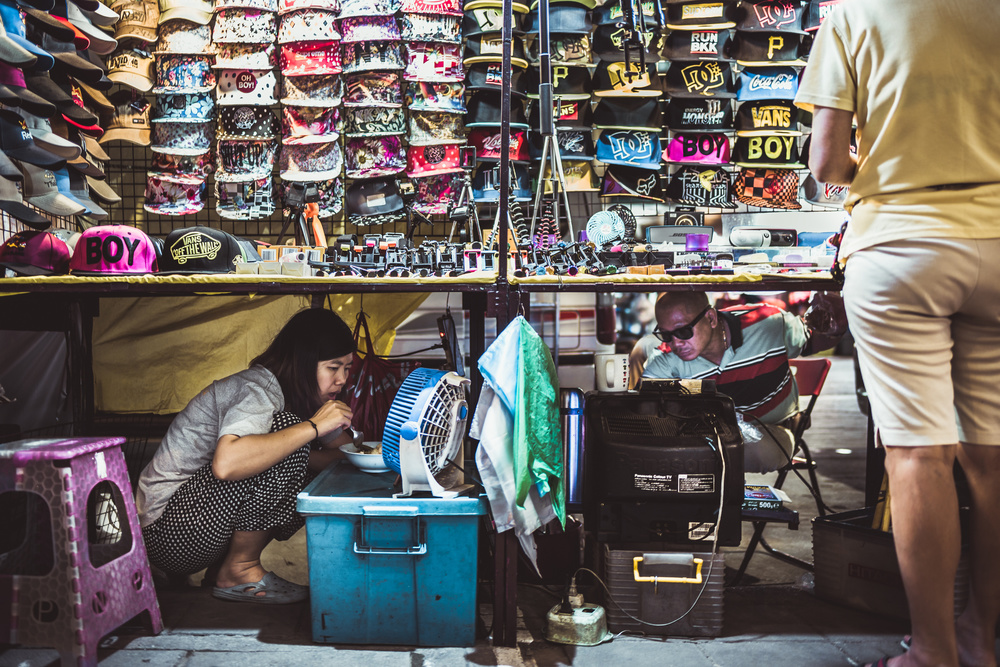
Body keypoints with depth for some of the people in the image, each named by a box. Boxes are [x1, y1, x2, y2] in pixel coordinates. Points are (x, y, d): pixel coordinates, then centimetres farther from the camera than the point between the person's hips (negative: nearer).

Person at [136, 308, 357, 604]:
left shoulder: (293, 393, 5)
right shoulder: (260, 389, -21)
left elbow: (342, 452, 12)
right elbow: (225, 463, -40)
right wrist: (312, 426, -34)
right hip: (166, 530, -9)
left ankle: (221, 567, 4)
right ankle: (239, 571, -11)